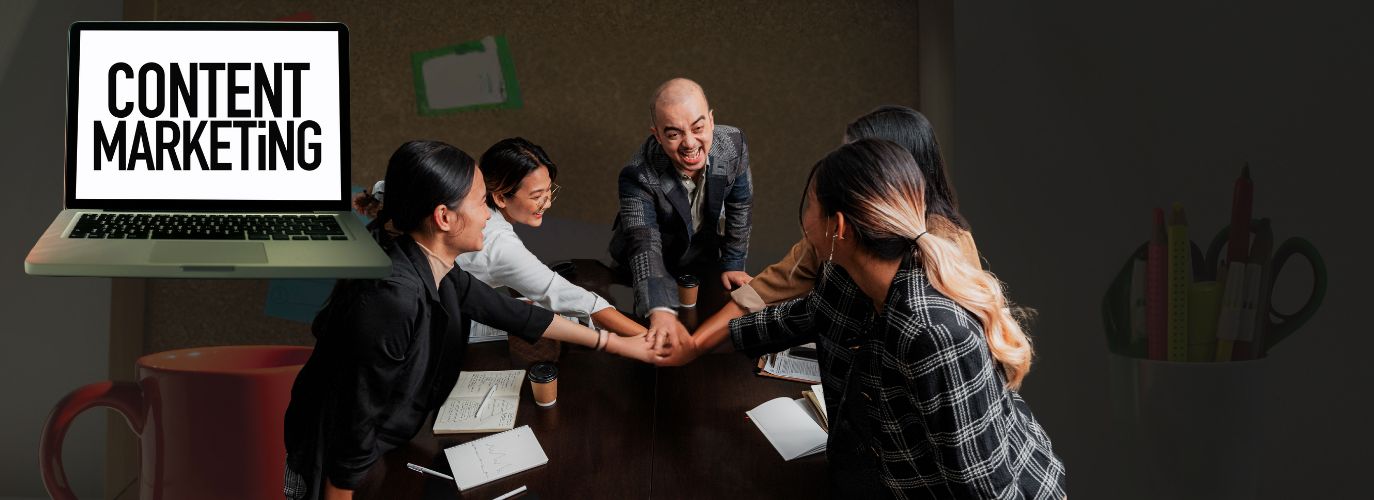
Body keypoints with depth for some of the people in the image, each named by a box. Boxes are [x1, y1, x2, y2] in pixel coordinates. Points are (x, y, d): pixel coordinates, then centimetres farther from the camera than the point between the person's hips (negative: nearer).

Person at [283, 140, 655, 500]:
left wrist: (612, 343, 12)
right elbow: (356, 428, -27)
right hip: (341, 464, -8)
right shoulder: (392, 297, -34)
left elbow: (505, 311, 6)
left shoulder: (432, 267, -6)